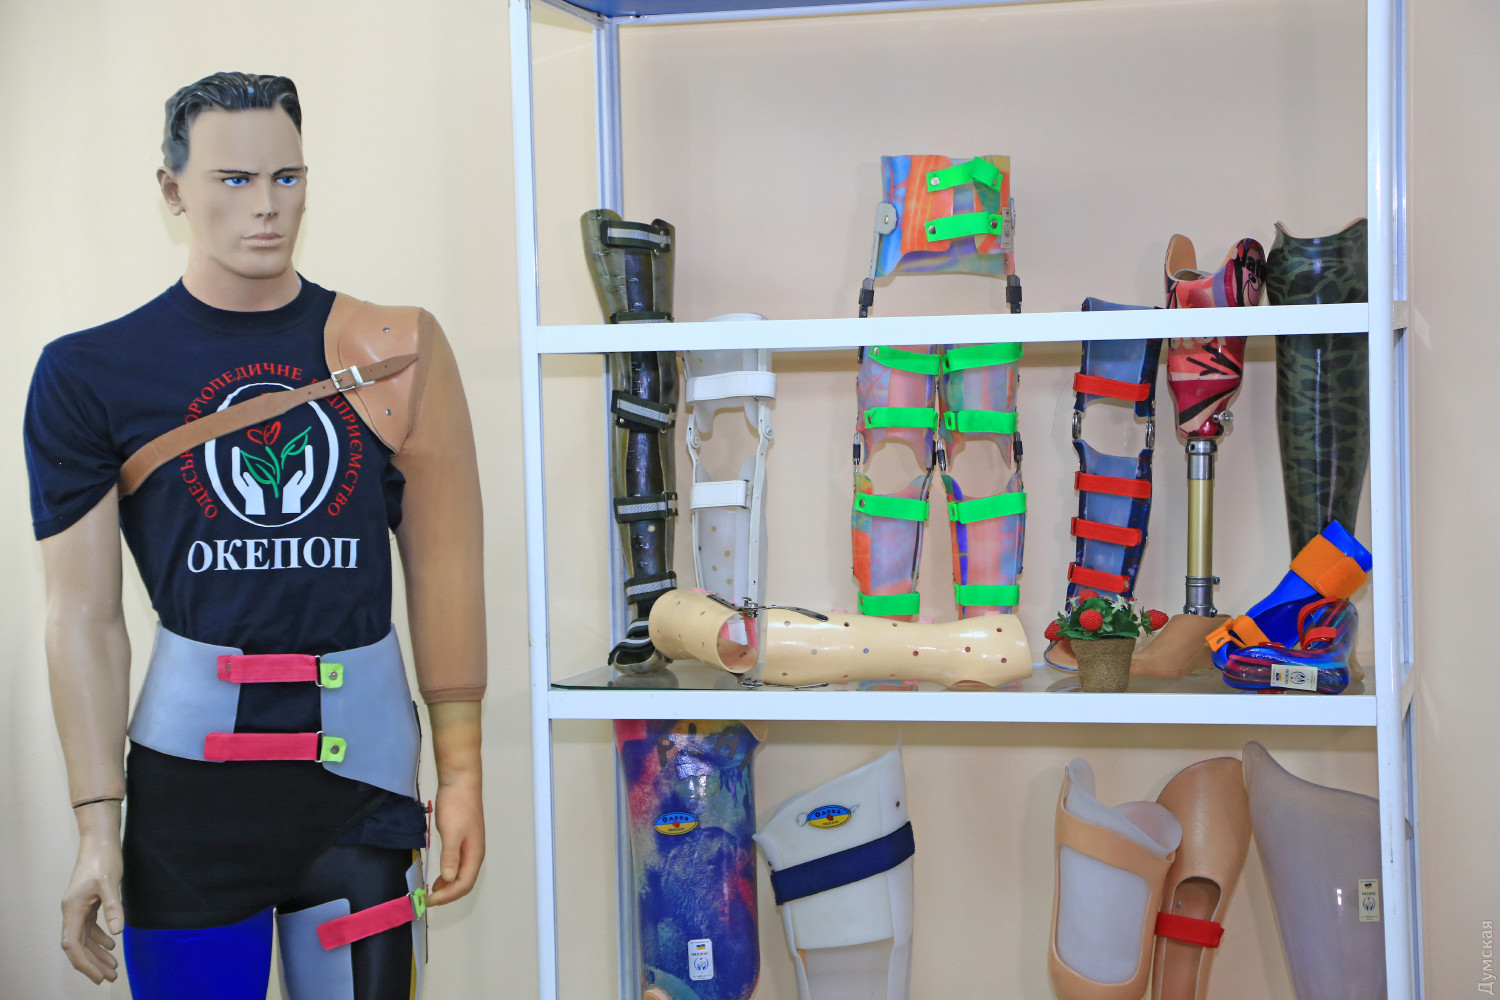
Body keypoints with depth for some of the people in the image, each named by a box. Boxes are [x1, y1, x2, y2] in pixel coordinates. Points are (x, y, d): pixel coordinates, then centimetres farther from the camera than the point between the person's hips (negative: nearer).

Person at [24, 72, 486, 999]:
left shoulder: (391, 352, 4)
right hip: (190, 770, -1)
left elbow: (445, 580, 6)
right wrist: (98, 823, -6)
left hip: (364, 762, 1)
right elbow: (84, 617, -1)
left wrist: (462, 773, 2)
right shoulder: (92, 374, 0)